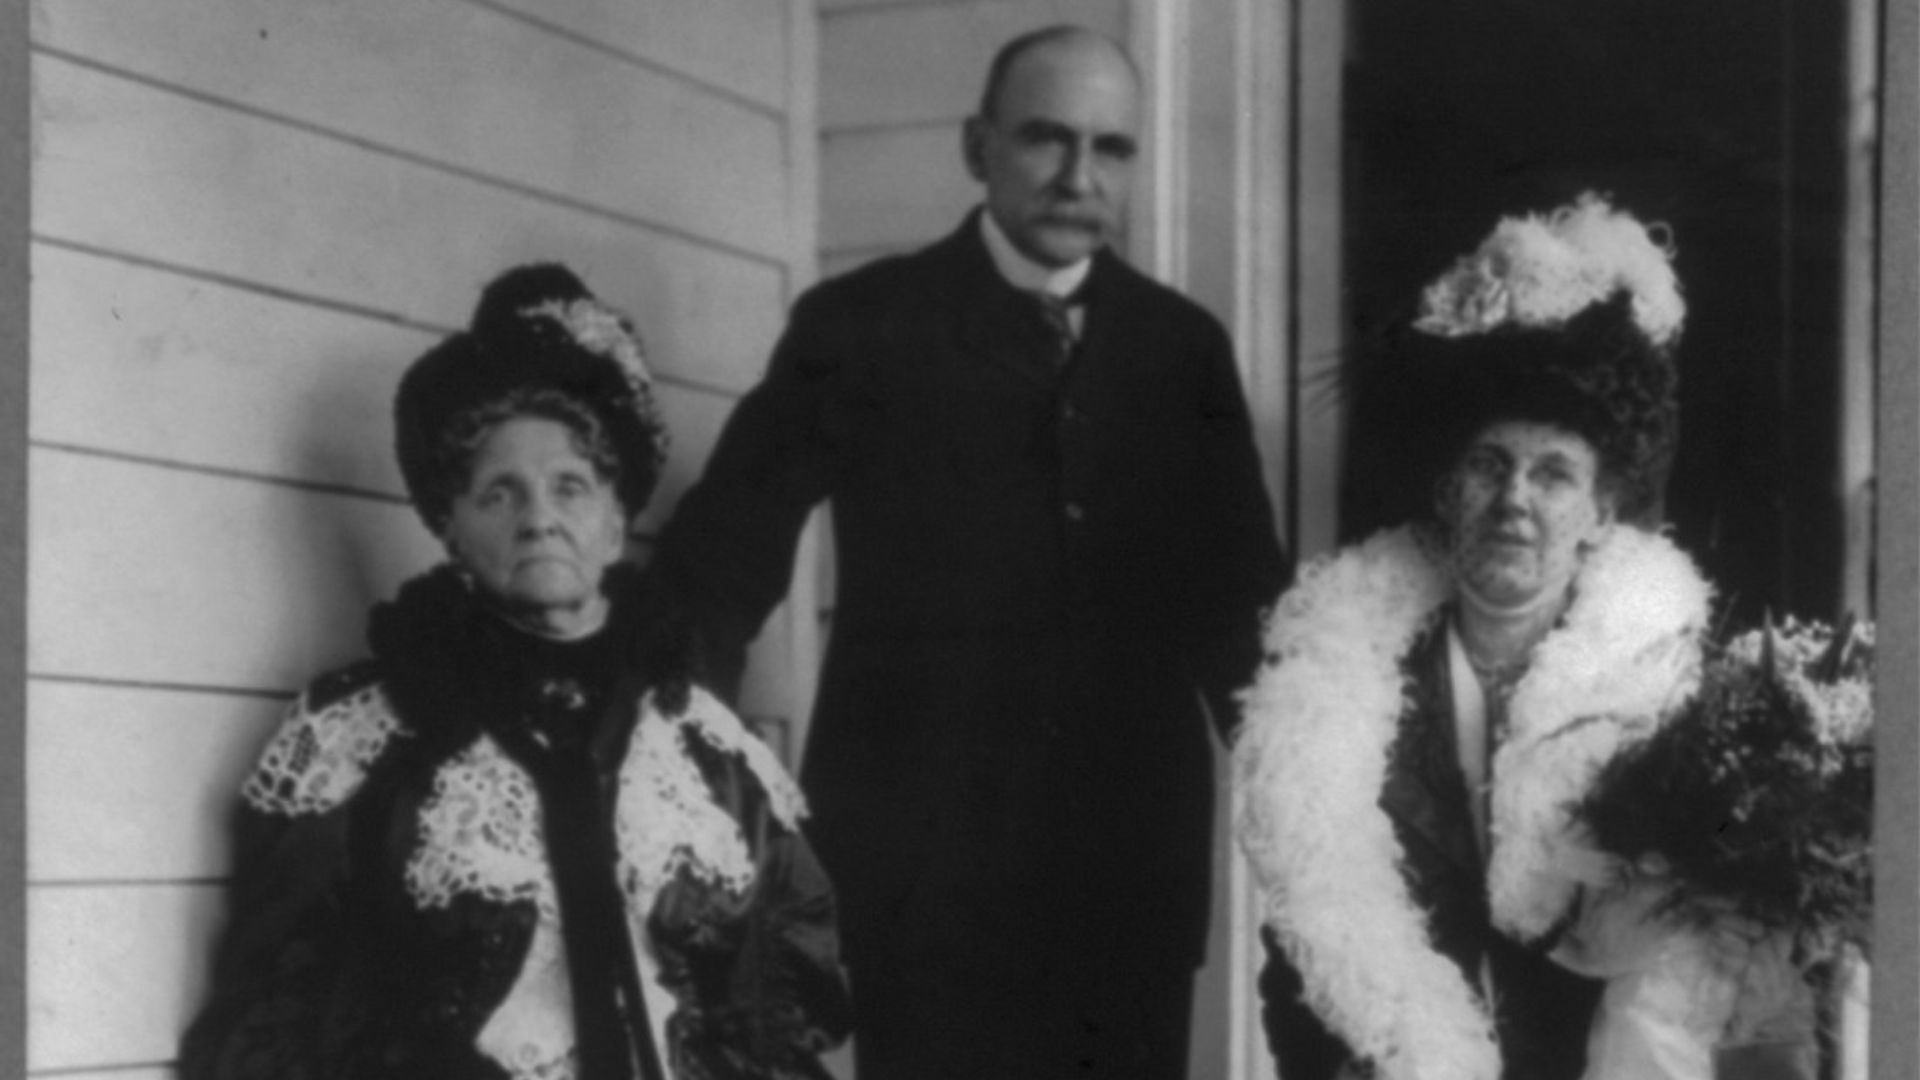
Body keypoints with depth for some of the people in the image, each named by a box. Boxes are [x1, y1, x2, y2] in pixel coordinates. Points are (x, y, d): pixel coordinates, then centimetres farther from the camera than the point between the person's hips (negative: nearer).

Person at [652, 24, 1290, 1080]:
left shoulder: (1183, 345, 7)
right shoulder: (858, 325, -2)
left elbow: (1235, 595, 13)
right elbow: (723, 557, -1)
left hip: (1135, 867, 3)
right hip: (925, 865, -3)